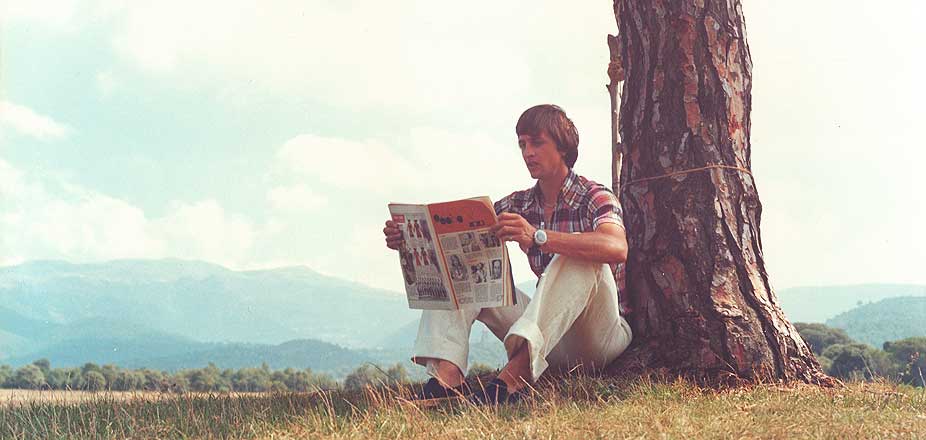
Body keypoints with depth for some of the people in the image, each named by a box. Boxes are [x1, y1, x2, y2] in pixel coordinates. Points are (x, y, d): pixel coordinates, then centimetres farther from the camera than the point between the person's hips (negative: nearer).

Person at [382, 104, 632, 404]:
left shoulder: (595, 197, -9)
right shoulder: (518, 205, 9)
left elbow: (617, 249, -32)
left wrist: (538, 238, -44)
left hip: (600, 335, -5)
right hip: (547, 338, 5)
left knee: (581, 258, -33)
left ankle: (516, 373, -48)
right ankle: (447, 374, -29)